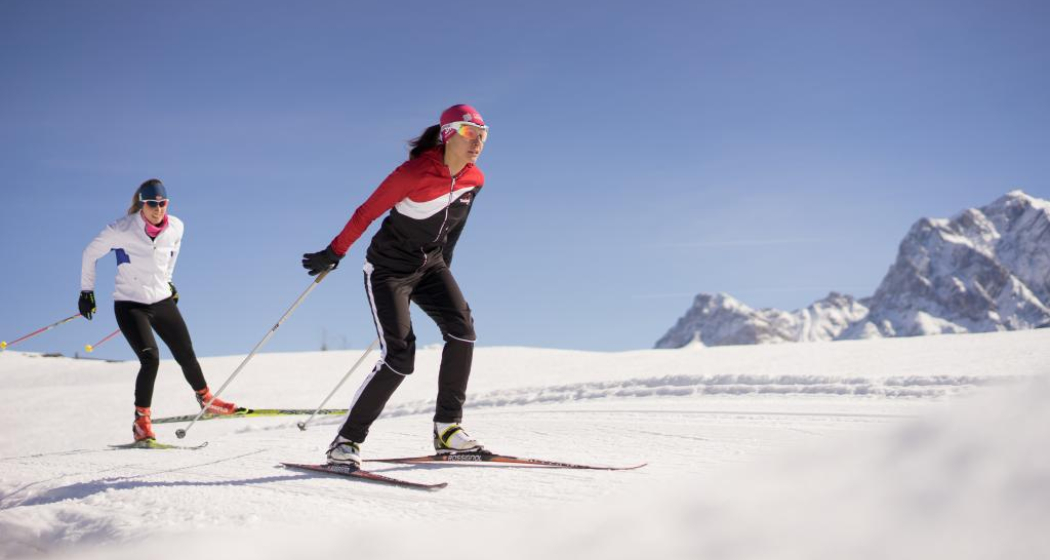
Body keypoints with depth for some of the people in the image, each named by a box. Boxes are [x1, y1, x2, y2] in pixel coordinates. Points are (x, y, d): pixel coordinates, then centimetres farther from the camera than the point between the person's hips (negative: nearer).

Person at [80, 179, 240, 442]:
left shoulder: (175, 227, -5)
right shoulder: (121, 230, -18)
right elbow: (90, 253, -3)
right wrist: (87, 291, 3)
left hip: (162, 301, 5)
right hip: (130, 304, -4)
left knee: (187, 355, 11)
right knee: (151, 359, -21)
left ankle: (206, 399, 37)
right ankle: (141, 422, -10)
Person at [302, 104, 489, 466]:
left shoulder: (474, 180, -3)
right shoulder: (414, 174, -24)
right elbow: (367, 212, -15)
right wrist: (334, 253, -7)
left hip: (431, 265, 6)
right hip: (389, 268, -6)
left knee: (462, 329, -16)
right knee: (399, 357, -17)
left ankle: (448, 428, -6)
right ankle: (347, 441, -5)